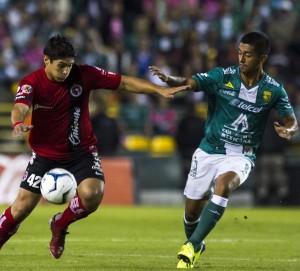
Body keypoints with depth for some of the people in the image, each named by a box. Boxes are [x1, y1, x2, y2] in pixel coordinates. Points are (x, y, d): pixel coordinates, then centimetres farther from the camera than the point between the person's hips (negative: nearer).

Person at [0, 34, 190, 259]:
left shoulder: (83, 74, -11)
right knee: (22, 208, -5)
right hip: (45, 153, -1)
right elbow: (20, 107, -34)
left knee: (92, 194, -23)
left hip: (81, 151, 1)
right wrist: (18, 124, -58)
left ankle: (60, 225, 7)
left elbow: (123, 83, -6)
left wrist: (160, 90, -14)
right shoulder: (31, 83, -15)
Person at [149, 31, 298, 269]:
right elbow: (188, 83, -19)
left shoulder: (274, 90, -5)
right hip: (209, 151, 1)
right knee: (192, 211, 6)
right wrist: (169, 79, -41)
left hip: (241, 156, -1)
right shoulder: (223, 77, -9)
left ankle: (191, 246, -29)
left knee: (223, 184, -33)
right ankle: (195, 247, 40)